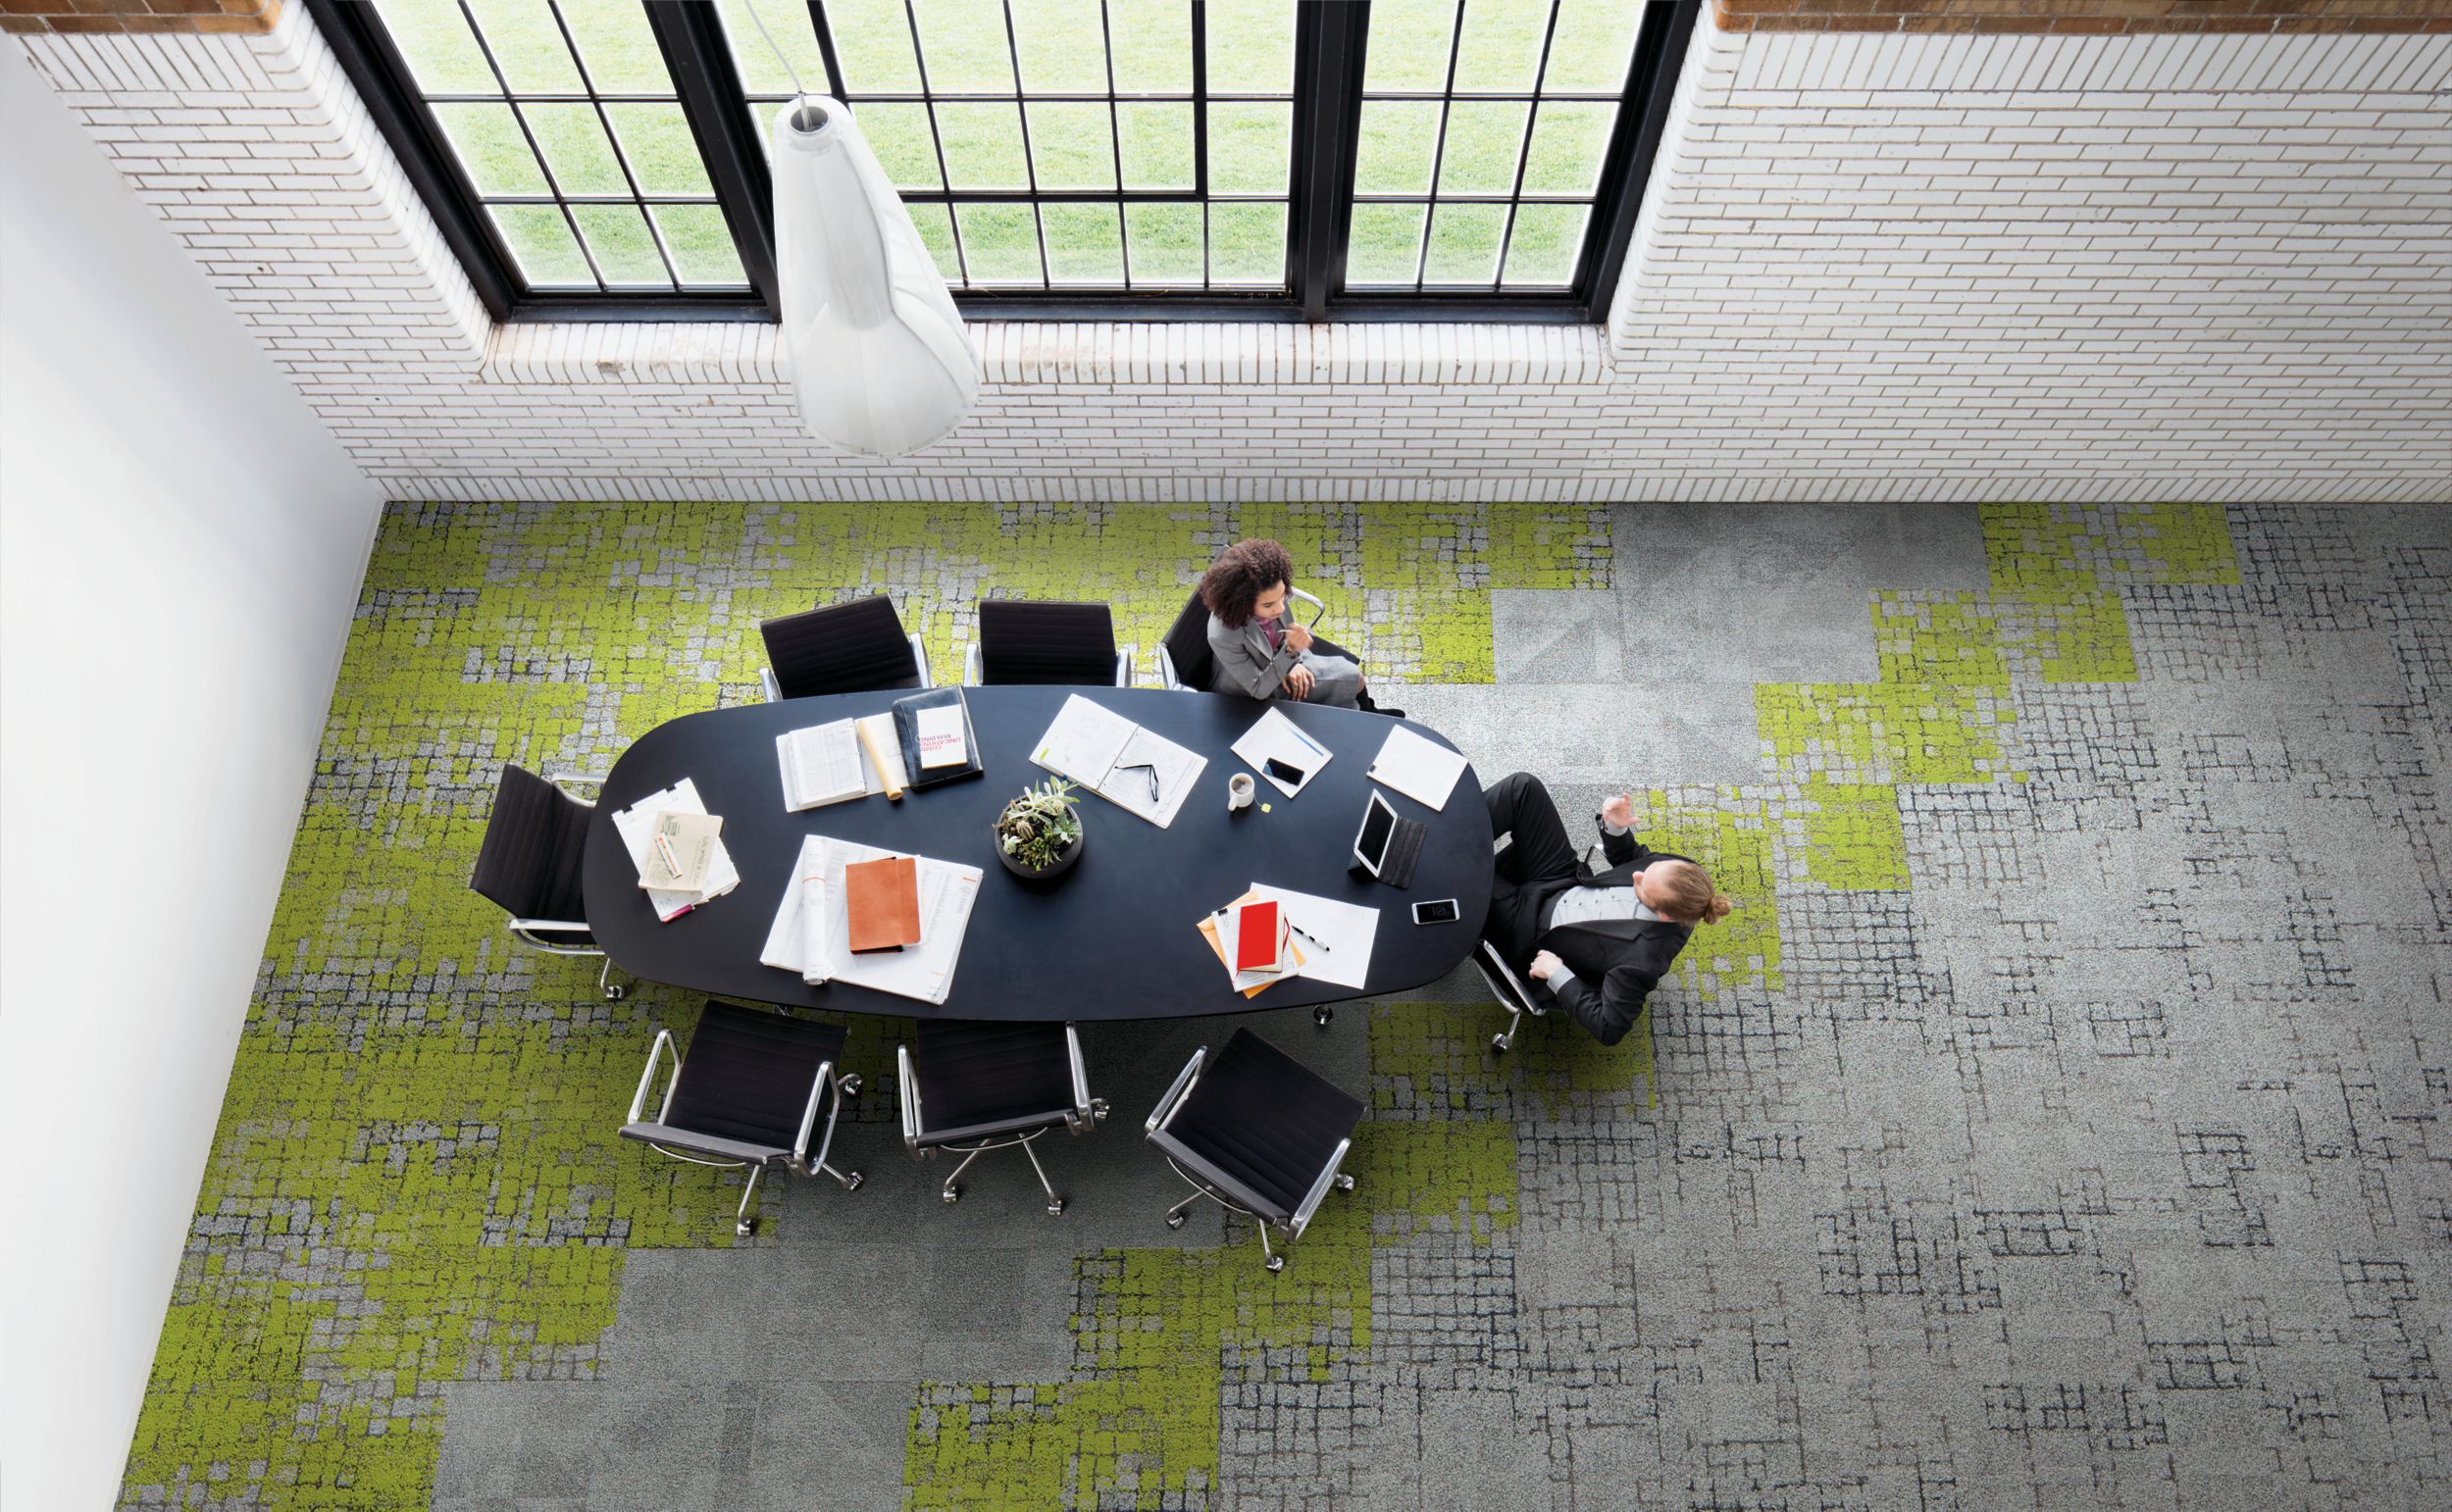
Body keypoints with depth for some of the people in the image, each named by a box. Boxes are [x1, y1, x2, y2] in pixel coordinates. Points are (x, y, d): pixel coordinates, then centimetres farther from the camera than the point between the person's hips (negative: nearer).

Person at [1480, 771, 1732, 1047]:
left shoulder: (1644, 959, -36)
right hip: (1564, 880, 6)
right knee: (1523, 786, -7)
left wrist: (1556, 974, -24)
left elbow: (1608, 1028, -27)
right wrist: (1615, 827, -17)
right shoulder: (1680, 875, -19)